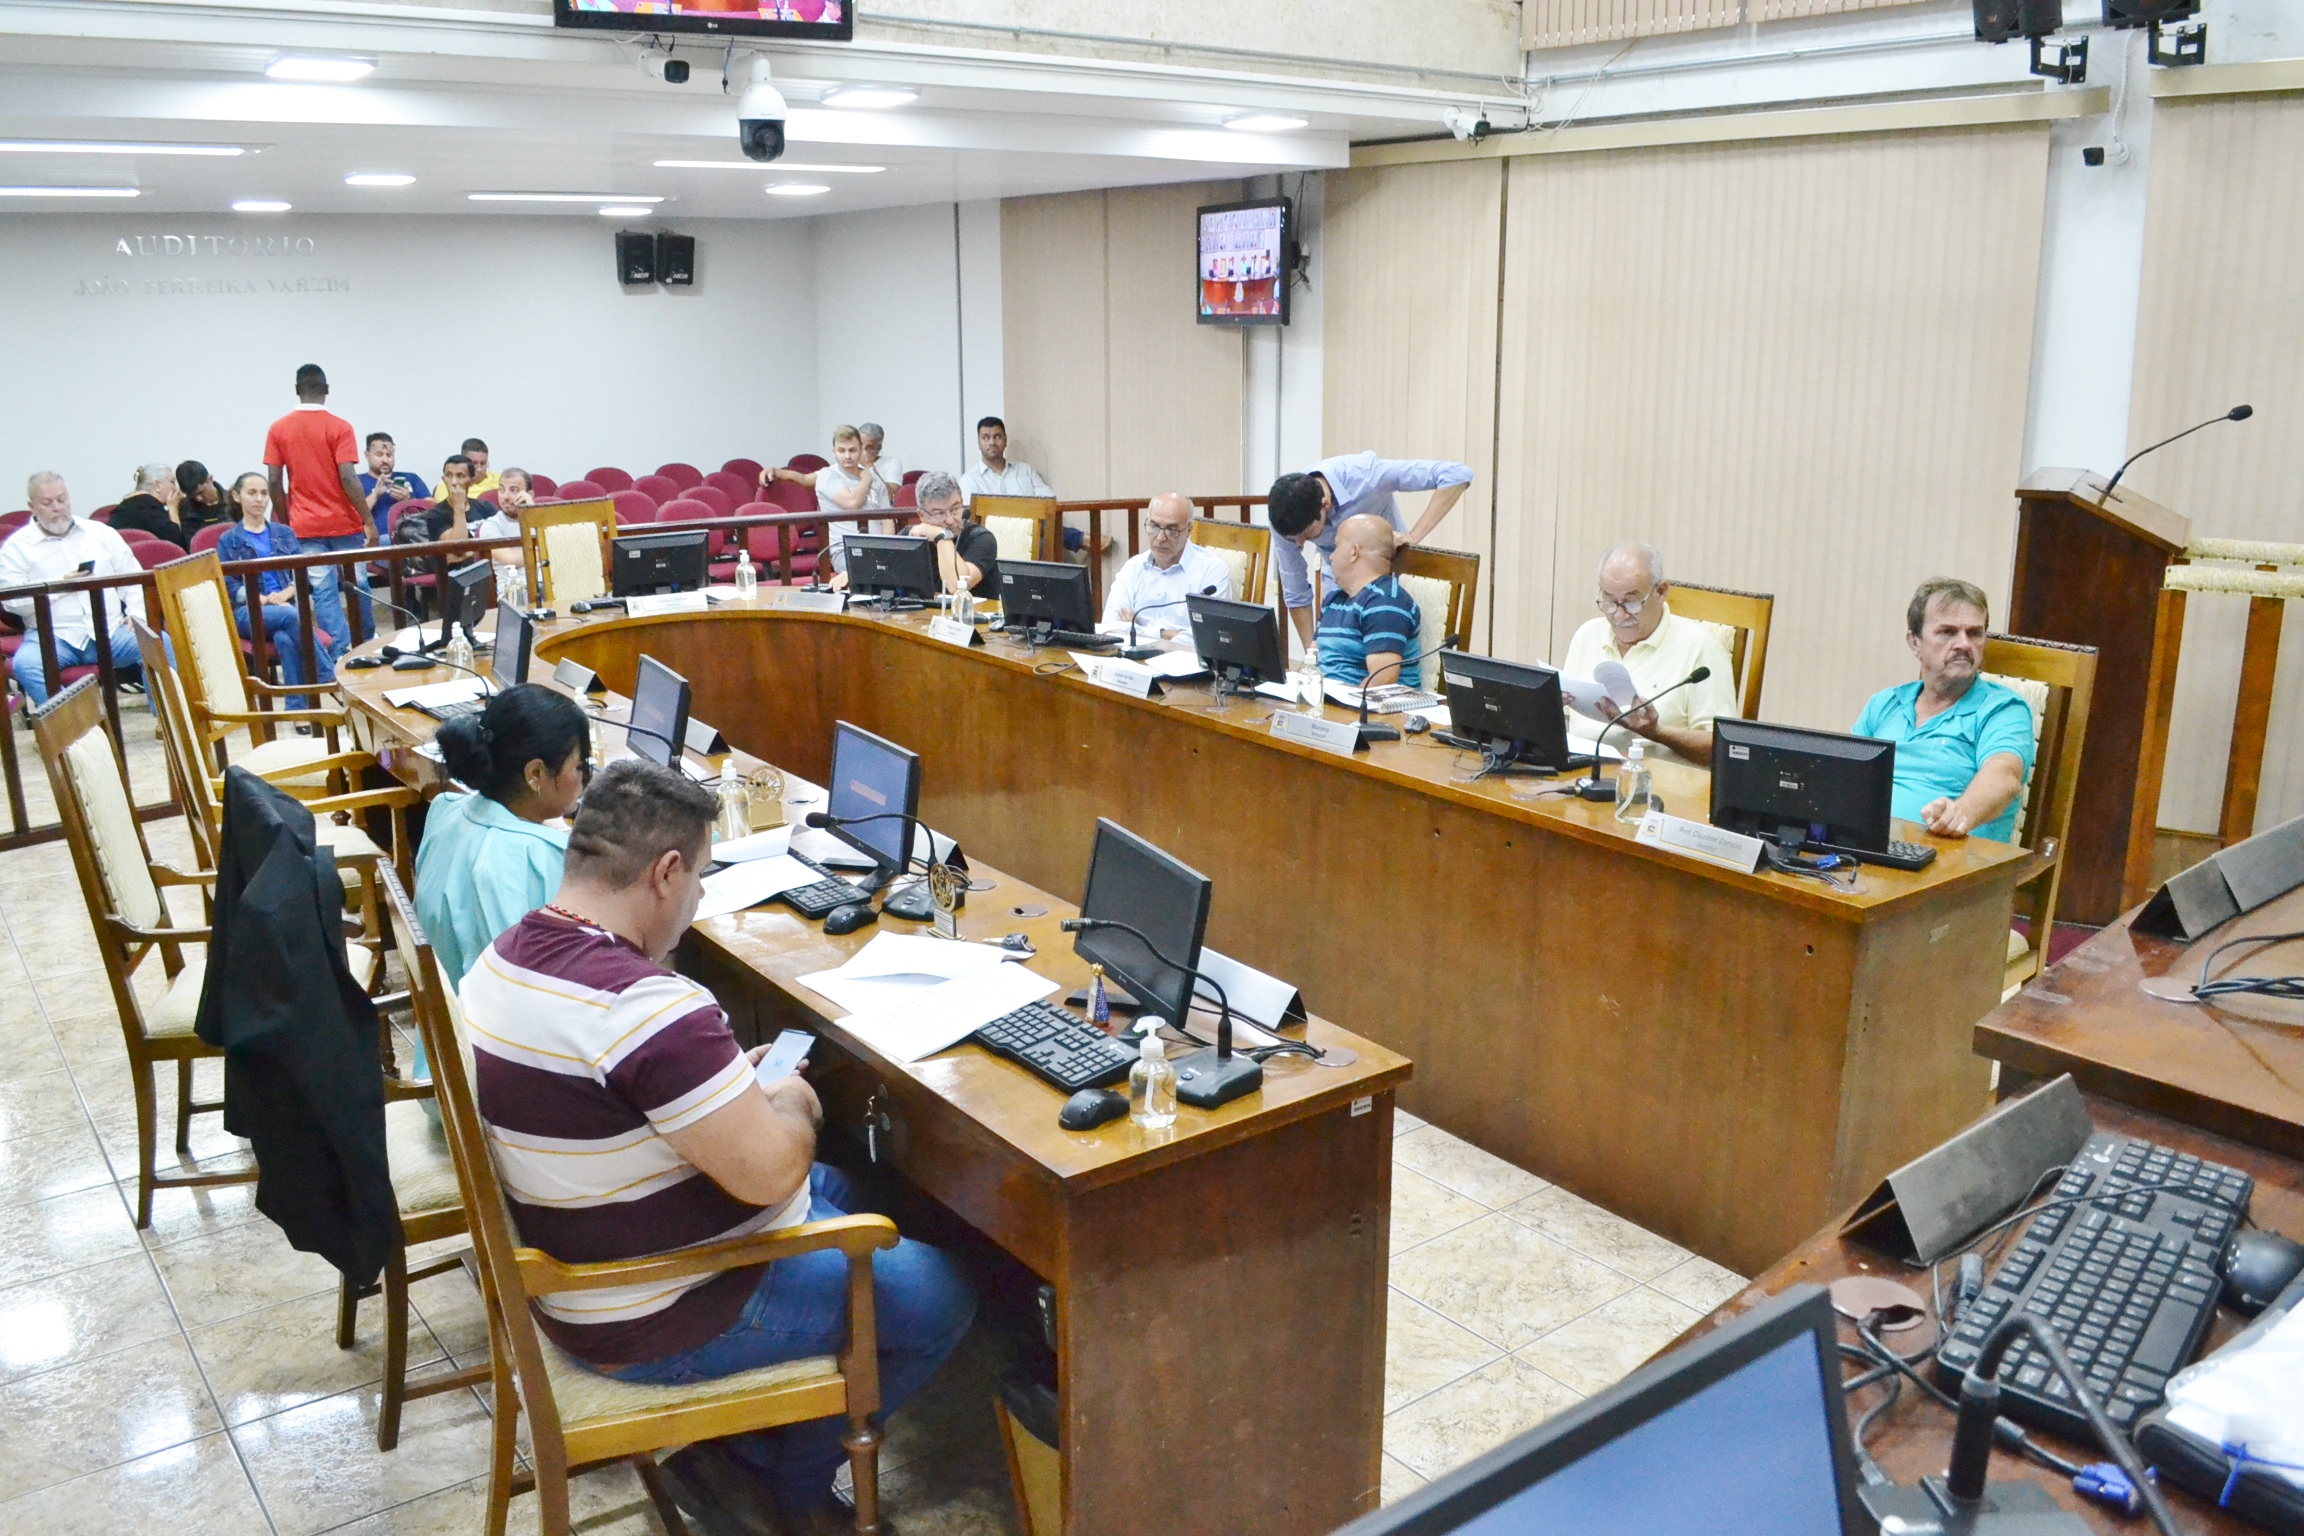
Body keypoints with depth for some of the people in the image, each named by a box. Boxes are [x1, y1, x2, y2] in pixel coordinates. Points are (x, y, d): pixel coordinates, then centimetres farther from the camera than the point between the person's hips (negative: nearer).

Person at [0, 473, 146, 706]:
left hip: (111, 629, 2)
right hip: (52, 635, -2)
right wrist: (59, 585, -12)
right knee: (26, 664, -34)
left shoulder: (100, 533, 16)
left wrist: (136, 612, -3)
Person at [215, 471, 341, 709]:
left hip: (287, 606, 1)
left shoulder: (284, 533, 21)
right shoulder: (229, 541, 14)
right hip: (249, 612, -1)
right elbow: (229, 586, 2)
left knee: (285, 638, -37)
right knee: (290, 615, -37)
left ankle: (298, 708, -36)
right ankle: (333, 679, -38)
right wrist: (263, 600, -15)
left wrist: (284, 595, -11)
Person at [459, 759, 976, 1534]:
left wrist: (727, 1082, 9)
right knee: (939, 1295, 2)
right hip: (655, 1325, -10)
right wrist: (789, 1103, -9)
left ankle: (737, 1430, 26)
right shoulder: (646, 1004, -33)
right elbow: (771, 1170, -30)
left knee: (835, 1192, 27)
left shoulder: (508, 954, -2)